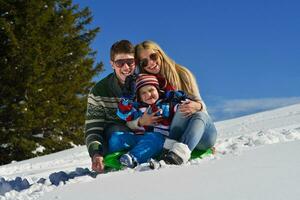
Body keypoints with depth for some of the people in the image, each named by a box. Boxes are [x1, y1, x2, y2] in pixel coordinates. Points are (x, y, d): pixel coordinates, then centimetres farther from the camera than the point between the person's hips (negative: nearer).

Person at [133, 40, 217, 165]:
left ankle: (181, 152, -58)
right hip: (173, 134, 0)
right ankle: (171, 146, -51)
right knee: (183, 108, -29)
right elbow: (129, 122, 0)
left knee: (199, 114, -34)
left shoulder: (182, 74, 2)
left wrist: (197, 107, -23)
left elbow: (201, 105, 2)